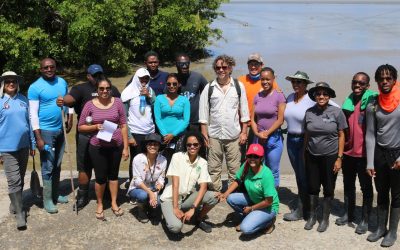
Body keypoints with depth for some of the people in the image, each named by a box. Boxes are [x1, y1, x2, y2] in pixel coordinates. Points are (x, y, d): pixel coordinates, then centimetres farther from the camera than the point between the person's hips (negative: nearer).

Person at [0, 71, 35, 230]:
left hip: (23, 146, 4)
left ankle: (15, 204, 32)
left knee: (20, 180, 15)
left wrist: (33, 144, 13)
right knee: (14, 181, -7)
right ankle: (19, 213, 0)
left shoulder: (23, 100, 5)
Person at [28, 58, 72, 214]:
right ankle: (47, 200, 9)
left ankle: (55, 194, 29)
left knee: (57, 165, 16)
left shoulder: (62, 82, 5)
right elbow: (33, 114, -15)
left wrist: (70, 118, 4)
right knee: (48, 167, -2)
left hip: (61, 130, 6)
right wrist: (38, 137, -19)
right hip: (45, 131, -6)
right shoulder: (35, 87, -13)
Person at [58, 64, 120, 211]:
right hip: (86, 135, -3)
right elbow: (71, 97, -22)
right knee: (85, 167, 3)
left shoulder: (112, 89, 11)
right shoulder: (81, 89, -2)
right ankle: (82, 196, 15)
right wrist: (63, 101, -45)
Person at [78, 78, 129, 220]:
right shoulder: (90, 105, -5)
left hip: (116, 146, 1)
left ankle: (114, 203, 30)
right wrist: (95, 126, -17)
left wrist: (125, 147, -2)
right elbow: (80, 127, 1)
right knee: (101, 177, 5)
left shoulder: (117, 102, -2)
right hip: (97, 147, -1)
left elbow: (123, 125, 0)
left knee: (113, 174, 15)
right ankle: (100, 205, 27)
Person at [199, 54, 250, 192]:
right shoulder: (209, 88, 3)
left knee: (234, 168, 6)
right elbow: (203, 113, 3)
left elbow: (244, 111, 4)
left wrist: (244, 132, 0)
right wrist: (204, 134, -2)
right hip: (214, 135, 1)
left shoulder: (238, 86, 3)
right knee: (214, 169, 7)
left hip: (234, 135, 0)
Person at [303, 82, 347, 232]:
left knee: (328, 189, 9)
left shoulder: (337, 112, -8)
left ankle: (325, 218, 24)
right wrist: (304, 155, 9)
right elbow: (306, 135, 7)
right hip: (312, 156, 2)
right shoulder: (309, 112, -1)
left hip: (330, 156, -2)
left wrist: (339, 158, -8)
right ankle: (312, 216, 28)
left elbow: (341, 136, -5)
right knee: (312, 187, 11)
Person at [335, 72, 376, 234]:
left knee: (366, 187, 6)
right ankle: (348, 214, 31)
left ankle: (365, 220, 16)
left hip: (364, 153, -6)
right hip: (348, 151, 6)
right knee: (348, 184, 17)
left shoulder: (372, 101, -10)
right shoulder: (348, 101, 8)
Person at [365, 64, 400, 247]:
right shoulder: (373, 106, -1)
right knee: (382, 194, 14)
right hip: (379, 153, 2)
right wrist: (370, 163, -3)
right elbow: (370, 136, 1)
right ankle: (381, 228, 28)